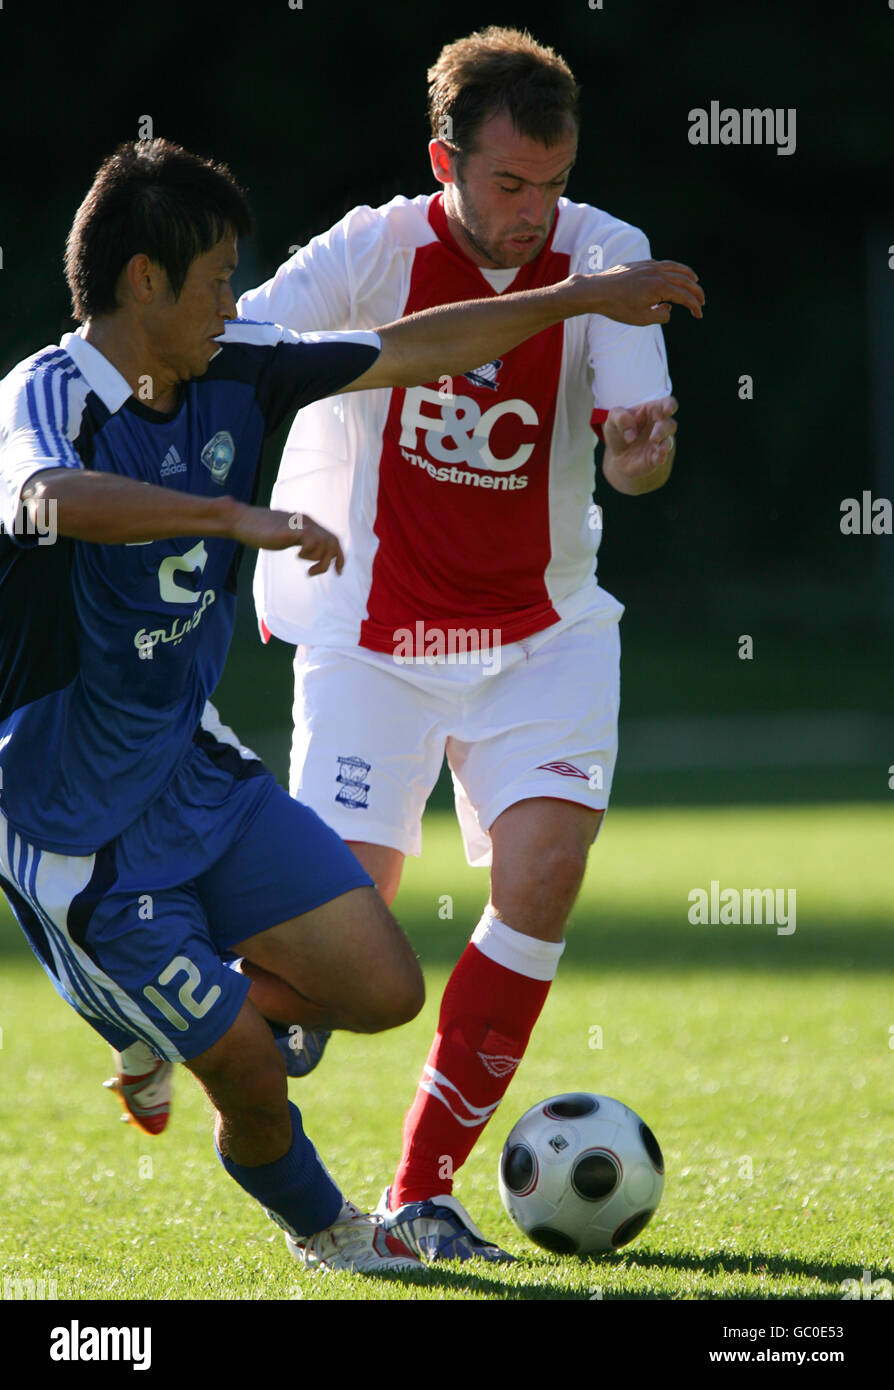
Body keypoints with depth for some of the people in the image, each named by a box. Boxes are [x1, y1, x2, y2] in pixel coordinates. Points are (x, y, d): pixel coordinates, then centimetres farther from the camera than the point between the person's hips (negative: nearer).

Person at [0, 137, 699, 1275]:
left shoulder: (228, 372, 2)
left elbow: (411, 352, 14)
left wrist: (584, 297, 19)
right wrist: (236, 518, -56)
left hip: (195, 766, 8)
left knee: (383, 991, 0)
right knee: (254, 1085, -4)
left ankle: (178, 1012, 25)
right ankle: (320, 1228, 28)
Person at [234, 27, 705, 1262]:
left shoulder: (603, 258, -9)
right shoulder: (371, 254, -13)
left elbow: (641, 439, -15)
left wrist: (644, 449, -39)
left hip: (542, 629, 2)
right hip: (373, 630, -2)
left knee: (545, 861, -18)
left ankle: (426, 1187, -6)